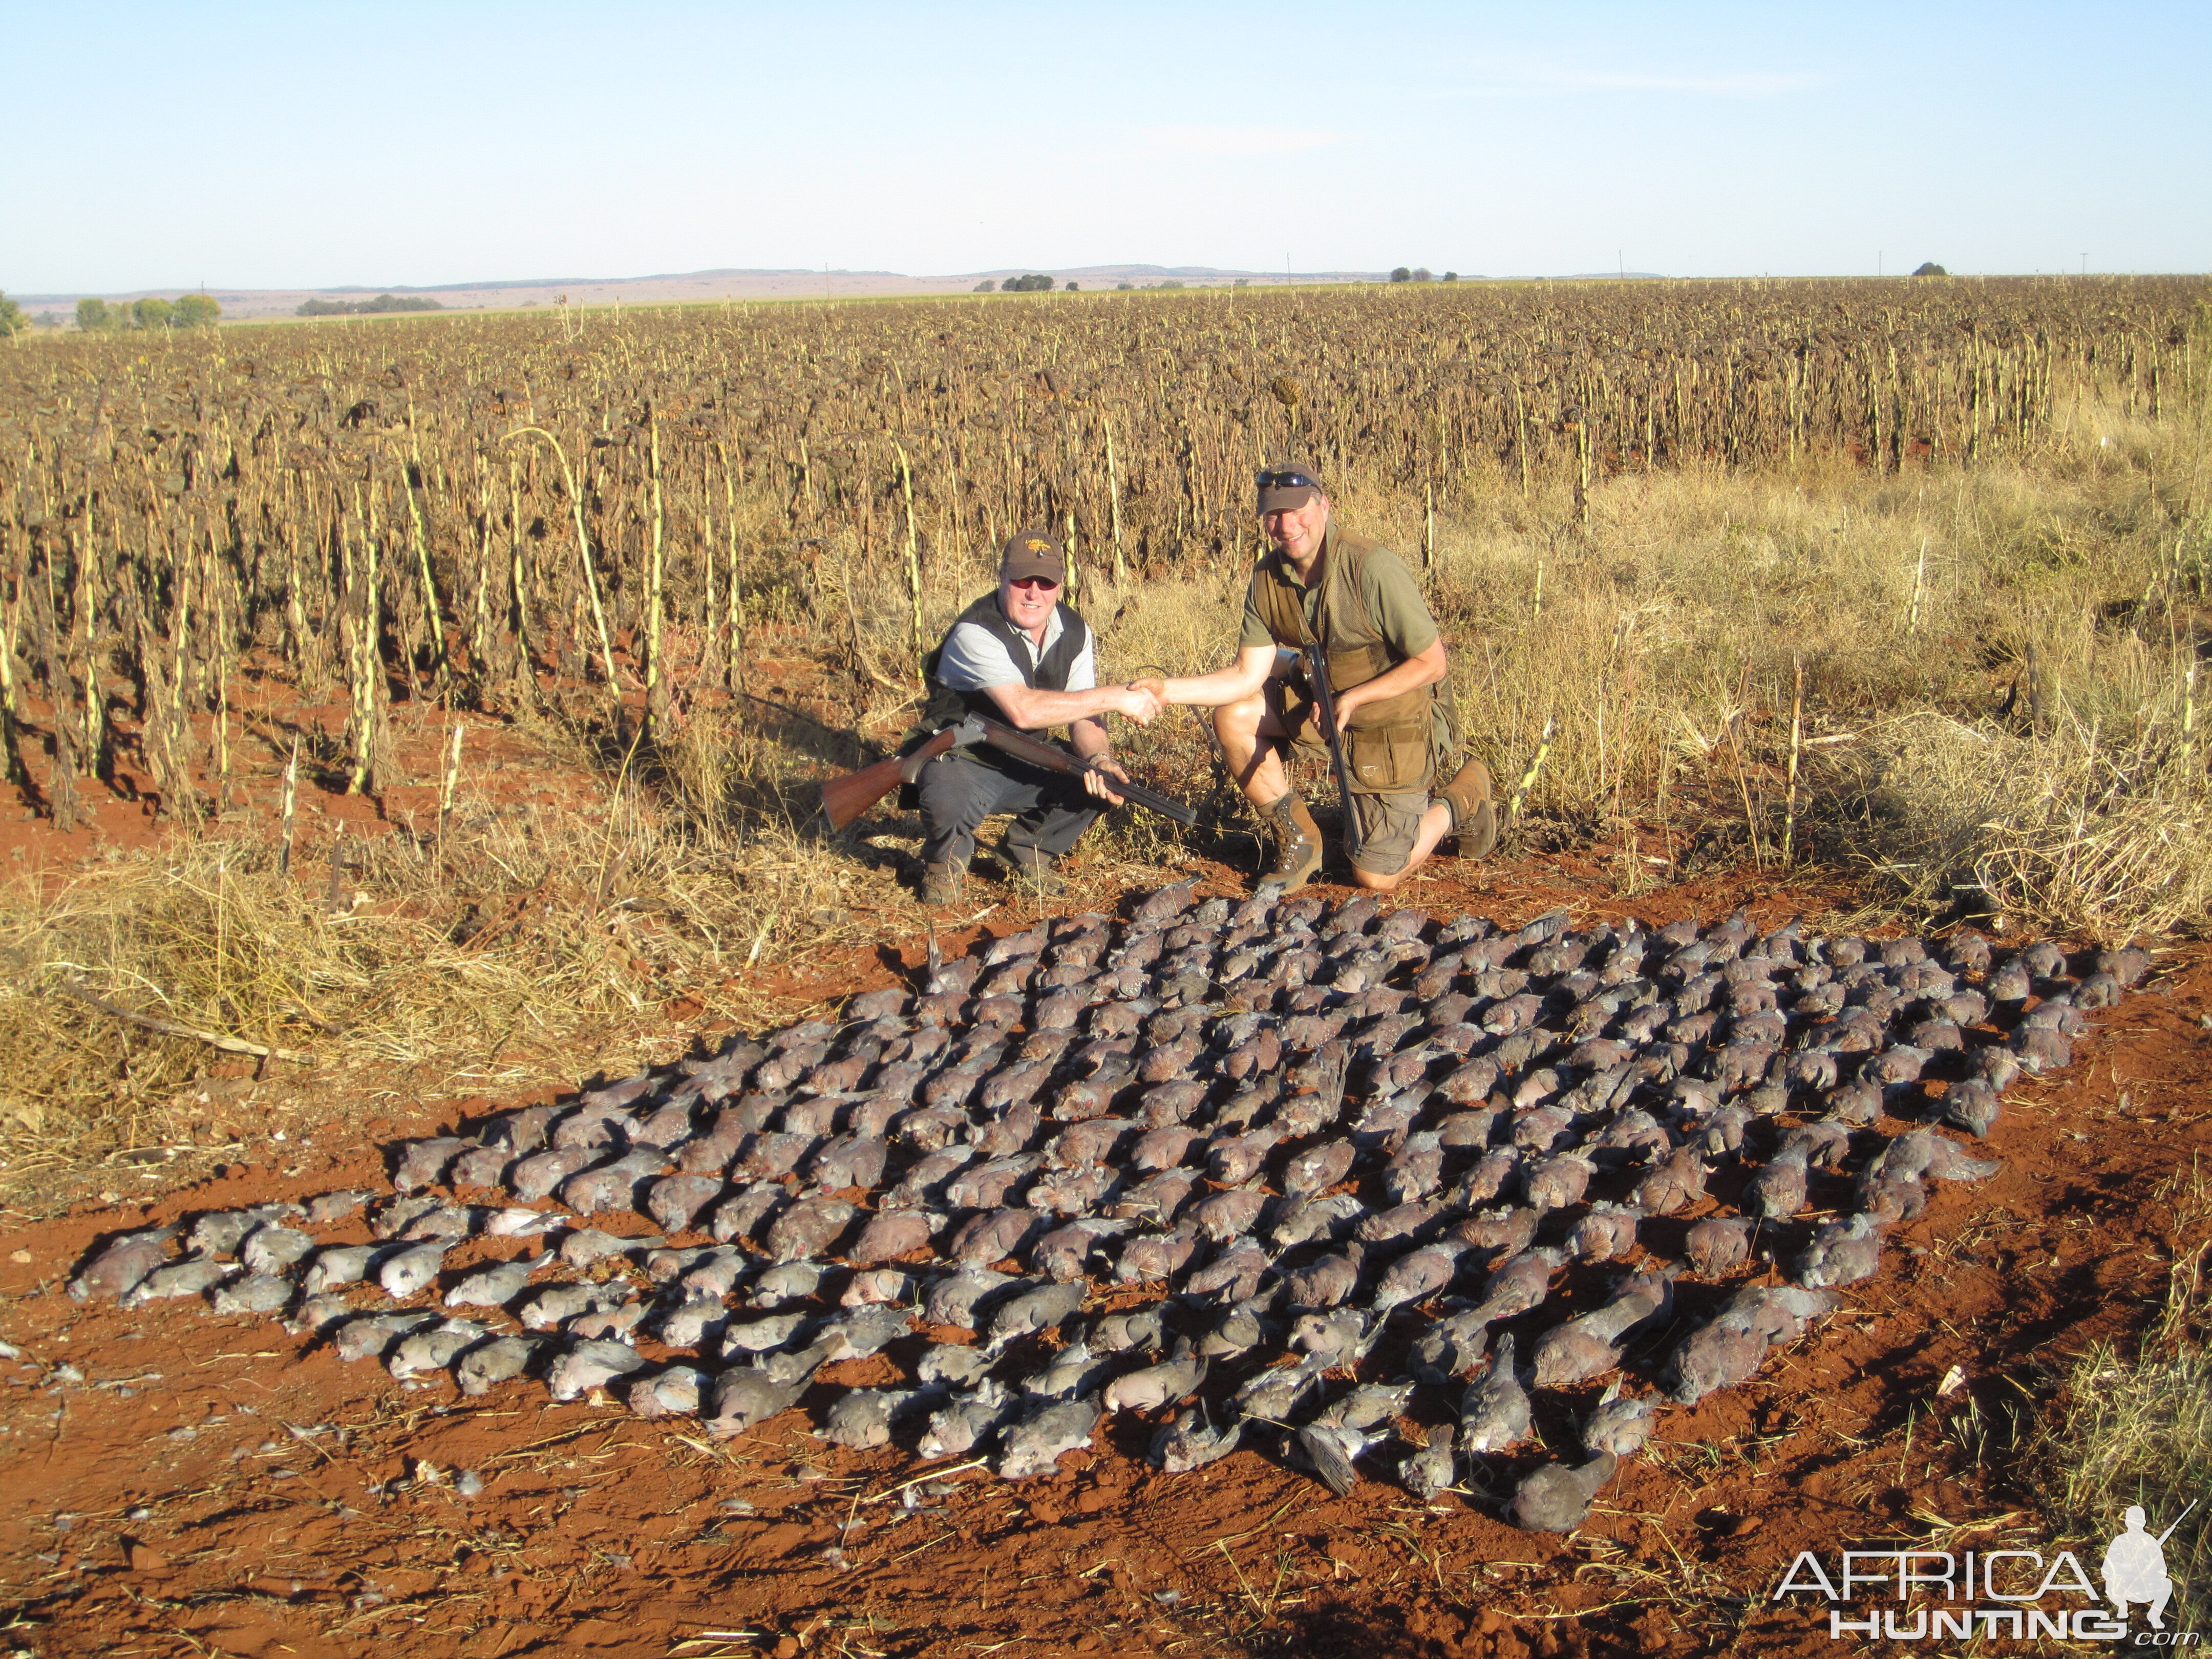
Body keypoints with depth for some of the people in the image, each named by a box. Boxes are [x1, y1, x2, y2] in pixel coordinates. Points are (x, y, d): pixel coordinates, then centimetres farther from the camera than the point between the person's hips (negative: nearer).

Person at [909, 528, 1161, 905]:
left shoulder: (1075, 633, -3)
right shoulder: (976, 634, -24)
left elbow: (1084, 715, -4)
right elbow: (1023, 709, -37)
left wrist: (1099, 759, -28)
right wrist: (1112, 697, -33)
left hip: (1027, 763, 6)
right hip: (962, 759, -6)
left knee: (1106, 781, -17)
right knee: (948, 802, -39)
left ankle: (1025, 853, 8)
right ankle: (945, 860, 0)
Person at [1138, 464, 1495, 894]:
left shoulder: (1372, 569, -28)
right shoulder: (1268, 578, -9)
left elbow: (1432, 663, -22)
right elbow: (1248, 676, -8)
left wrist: (1352, 698, -29)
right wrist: (1168, 691, -20)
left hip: (1396, 724, -6)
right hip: (1325, 705, 6)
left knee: (1375, 878, -3)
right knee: (1234, 718, -13)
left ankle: (1461, 800, 24)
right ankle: (1298, 842, 3)